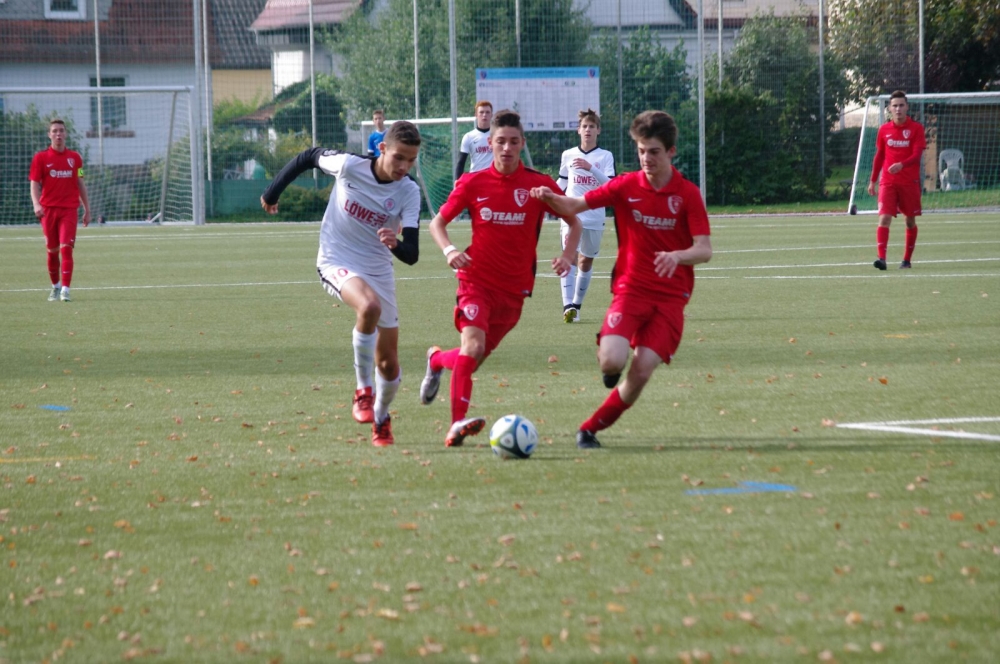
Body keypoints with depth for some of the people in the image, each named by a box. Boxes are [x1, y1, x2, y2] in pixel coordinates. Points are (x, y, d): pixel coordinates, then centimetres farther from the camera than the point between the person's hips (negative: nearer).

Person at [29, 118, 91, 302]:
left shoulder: (75, 157, 8)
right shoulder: (40, 158, 2)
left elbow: (80, 185, 14)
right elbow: (35, 184, -1)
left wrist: (87, 210, 13)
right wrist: (36, 204, -18)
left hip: (69, 209, 0)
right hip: (48, 209, 0)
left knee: (66, 248, -13)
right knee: (52, 251, 8)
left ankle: (65, 290, -16)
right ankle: (55, 286, 26)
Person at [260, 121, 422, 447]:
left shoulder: (409, 192, -13)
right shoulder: (349, 165, -18)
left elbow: (412, 255, -20)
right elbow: (308, 157, 3)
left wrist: (396, 245, -44)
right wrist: (273, 191, 12)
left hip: (379, 270, 3)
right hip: (337, 263, -3)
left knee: (388, 362, 6)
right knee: (369, 306, -37)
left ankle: (381, 418, 35)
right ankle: (364, 391, -22)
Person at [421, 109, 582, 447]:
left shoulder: (539, 185, -2)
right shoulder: (472, 183, -3)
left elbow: (574, 222, 10)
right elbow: (438, 222, 7)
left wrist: (567, 255, -9)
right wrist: (449, 250, -14)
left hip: (515, 287, 2)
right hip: (477, 278, -2)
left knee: (475, 357, 11)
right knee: (474, 344, -25)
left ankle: (438, 359, 46)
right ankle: (458, 423, -29)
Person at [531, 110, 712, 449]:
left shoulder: (687, 194, -3)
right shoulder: (626, 186, 1)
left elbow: (704, 250, -8)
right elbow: (576, 205, 2)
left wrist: (677, 256, -30)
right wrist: (550, 197, -20)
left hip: (671, 297, 0)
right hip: (631, 288, 0)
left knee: (641, 371, -13)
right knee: (613, 360, -23)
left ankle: (592, 428, 6)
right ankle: (606, 358, 16)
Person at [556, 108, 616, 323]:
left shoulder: (605, 156, 3)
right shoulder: (568, 155, 9)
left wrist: (590, 168, -23)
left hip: (594, 218, 0)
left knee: (586, 261, 9)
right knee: (569, 257, -18)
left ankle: (576, 305, 24)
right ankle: (568, 306, -28)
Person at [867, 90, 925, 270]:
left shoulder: (916, 128, -2)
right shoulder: (884, 130, 7)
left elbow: (917, 154, -12)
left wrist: (902, 165, -30)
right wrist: (873, 181, 14)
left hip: (910, 182, -1)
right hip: (887, 181, 1)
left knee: (910, 221, 9)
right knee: (884, 218, -15)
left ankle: (907, 259, 22)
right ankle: (882, 258, -24)